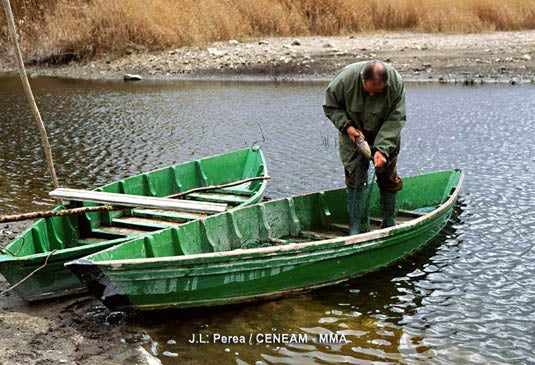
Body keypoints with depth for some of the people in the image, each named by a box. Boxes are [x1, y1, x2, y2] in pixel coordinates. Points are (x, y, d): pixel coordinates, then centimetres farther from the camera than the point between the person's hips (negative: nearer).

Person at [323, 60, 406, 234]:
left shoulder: (396, 83, -26)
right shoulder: (345, 78, -28)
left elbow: (395, 120, -22)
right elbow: (330, 106, -10)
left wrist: (382, 149, -31)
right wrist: (346, 126, -23)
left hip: (385, 135, 1)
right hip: (353, 134, -1)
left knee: (388, 178, 5)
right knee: (355, 178, -7)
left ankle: (389, 224, 23)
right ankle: (358, 228, 1)